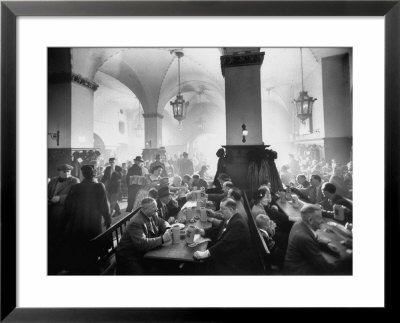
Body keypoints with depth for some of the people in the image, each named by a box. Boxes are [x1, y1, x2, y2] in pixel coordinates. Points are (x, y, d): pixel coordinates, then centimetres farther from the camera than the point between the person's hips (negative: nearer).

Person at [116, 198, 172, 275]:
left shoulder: (152, 216, 0)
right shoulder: (136, 222, -26)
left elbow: (162, 222, 13)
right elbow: (141, 243, -34)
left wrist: (168, 229, -11)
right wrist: (162, 239, -35)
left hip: (145, 252, 7)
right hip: (130, 257, -7)